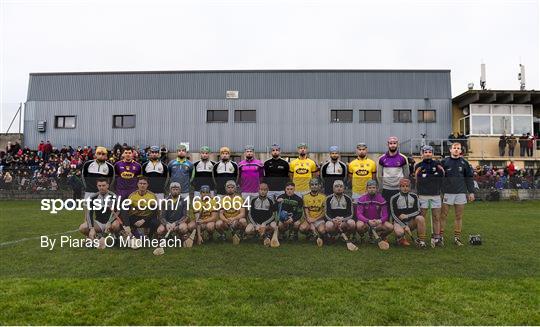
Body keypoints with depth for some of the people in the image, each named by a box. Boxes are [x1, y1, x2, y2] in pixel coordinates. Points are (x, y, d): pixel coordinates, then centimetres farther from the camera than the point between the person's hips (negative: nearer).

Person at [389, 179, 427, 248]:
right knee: (399, 232, -34)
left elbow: (417, 211, 0)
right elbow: (394, 215, -9)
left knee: (420, 218, -28)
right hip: (399, 221, -3)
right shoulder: (394, 198, -6)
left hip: (411, 221, 3)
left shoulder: (414, 196, 3)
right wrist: (405, 226, -18)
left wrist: (407, 216, -16)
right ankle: (401, 239, 5)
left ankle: (421, 240, -12)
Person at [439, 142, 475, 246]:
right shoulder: (444, 162, 0)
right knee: (443, 215, 0)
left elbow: (469, 178, 11)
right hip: (447, 193, -2)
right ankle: (440, 235, 8)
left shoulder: (464, 163, 8)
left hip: (461, 193, 3)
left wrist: (471, 192, 6)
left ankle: (457, 237, 16)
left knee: (459, 216, 8)